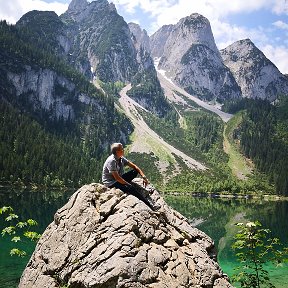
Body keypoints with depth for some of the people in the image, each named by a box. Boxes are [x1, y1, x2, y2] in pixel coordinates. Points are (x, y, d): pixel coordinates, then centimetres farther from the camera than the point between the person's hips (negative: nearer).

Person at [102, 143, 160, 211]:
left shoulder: (121, 158, 2)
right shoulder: (111, 161, -24)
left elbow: (134, 166, 4)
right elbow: (117, 178, -27)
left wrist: (143, 176, -6)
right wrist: (128, 184, -19)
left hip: (119, 179, 9)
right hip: (111, 183, -9)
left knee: (135, 171, -6)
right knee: (130, 188, -31)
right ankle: (150, 204, -31)